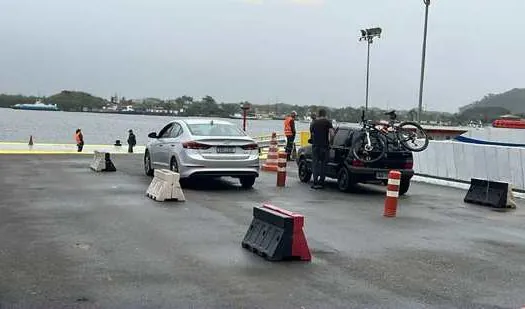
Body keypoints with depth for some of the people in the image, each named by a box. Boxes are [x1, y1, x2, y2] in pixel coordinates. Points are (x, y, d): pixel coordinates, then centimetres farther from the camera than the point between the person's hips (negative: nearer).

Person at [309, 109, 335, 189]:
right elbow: (332, 134, -10)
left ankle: (315, 182, -3)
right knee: (323, 164, 7)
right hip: (324, 146, -2)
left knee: (315, 164, 6)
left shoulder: (313, 122, 10)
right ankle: (321, 183, 7)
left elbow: (311, 135, 13)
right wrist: (329, 141, 6)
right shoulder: (327, 122, -1)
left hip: (315, 146, 2)